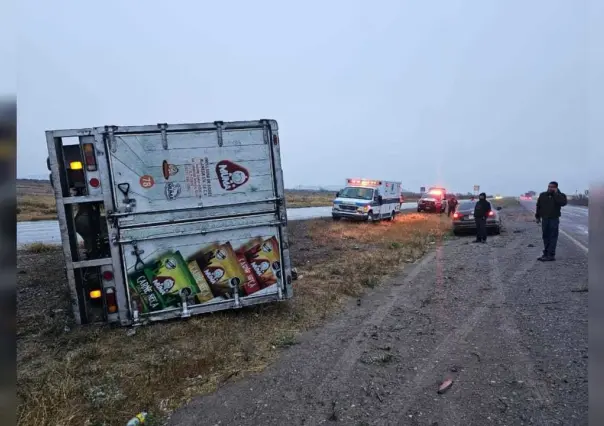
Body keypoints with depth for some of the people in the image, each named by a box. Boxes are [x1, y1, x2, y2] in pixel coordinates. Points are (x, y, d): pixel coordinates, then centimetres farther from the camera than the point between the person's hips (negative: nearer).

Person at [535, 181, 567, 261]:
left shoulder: (560, 195, 0)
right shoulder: (542, 195, 9)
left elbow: (563, 203, -21)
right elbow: (538, 206, 14)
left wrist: (556, 194, -16)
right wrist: (537, 216, 11)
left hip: (554, 219, -4)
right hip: (544, 219, 4)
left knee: (553, 237, -3)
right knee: (545, 237, 9)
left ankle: (551, 255, -1)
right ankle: (546, 254, 17)